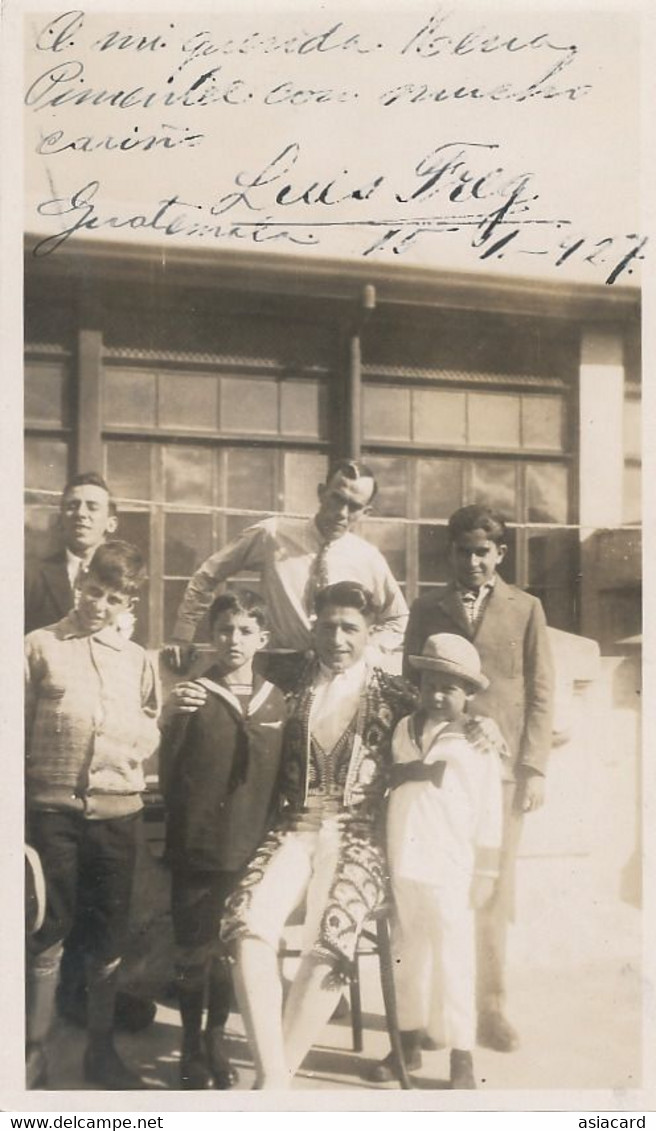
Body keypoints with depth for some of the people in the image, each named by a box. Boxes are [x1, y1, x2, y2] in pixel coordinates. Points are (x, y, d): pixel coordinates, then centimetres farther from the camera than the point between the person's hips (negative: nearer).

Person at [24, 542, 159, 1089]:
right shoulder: (41, 645, 2)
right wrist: (19, 795, -6)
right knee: (49, 928, 4)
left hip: (118, 809, 3)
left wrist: (139, 733, -7)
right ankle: (36, 1047, 19)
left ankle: (101, 1049, 24)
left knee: (110, 932, 10)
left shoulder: (137, 659, 11)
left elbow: (152, 732, 14)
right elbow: (19, 725, 0)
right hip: (53, 806, -3)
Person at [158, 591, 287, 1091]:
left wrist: (269, 831, 6)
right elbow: (168, 775, -5)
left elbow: (279, 777, 10)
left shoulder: (276, 701, 4)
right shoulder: (192, 696, -5)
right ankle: (192, 1045, 28)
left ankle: (217, 1040, 32)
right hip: (197, 848, -2)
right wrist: (175, 720, -17)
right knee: (195, 951, 8)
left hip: (250, 849, 2)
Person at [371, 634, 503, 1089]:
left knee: (453, 961, 3)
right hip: (402, 865, 4)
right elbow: (386, 787, 14)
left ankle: (462, 1057, 15)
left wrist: (486, 872, -4)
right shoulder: (403, 730, 8)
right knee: (407, 955, 15)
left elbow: (490, 813, -2)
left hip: (450, 871, -4)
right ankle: (409, 1042, 30)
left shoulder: (478, 744, -3)